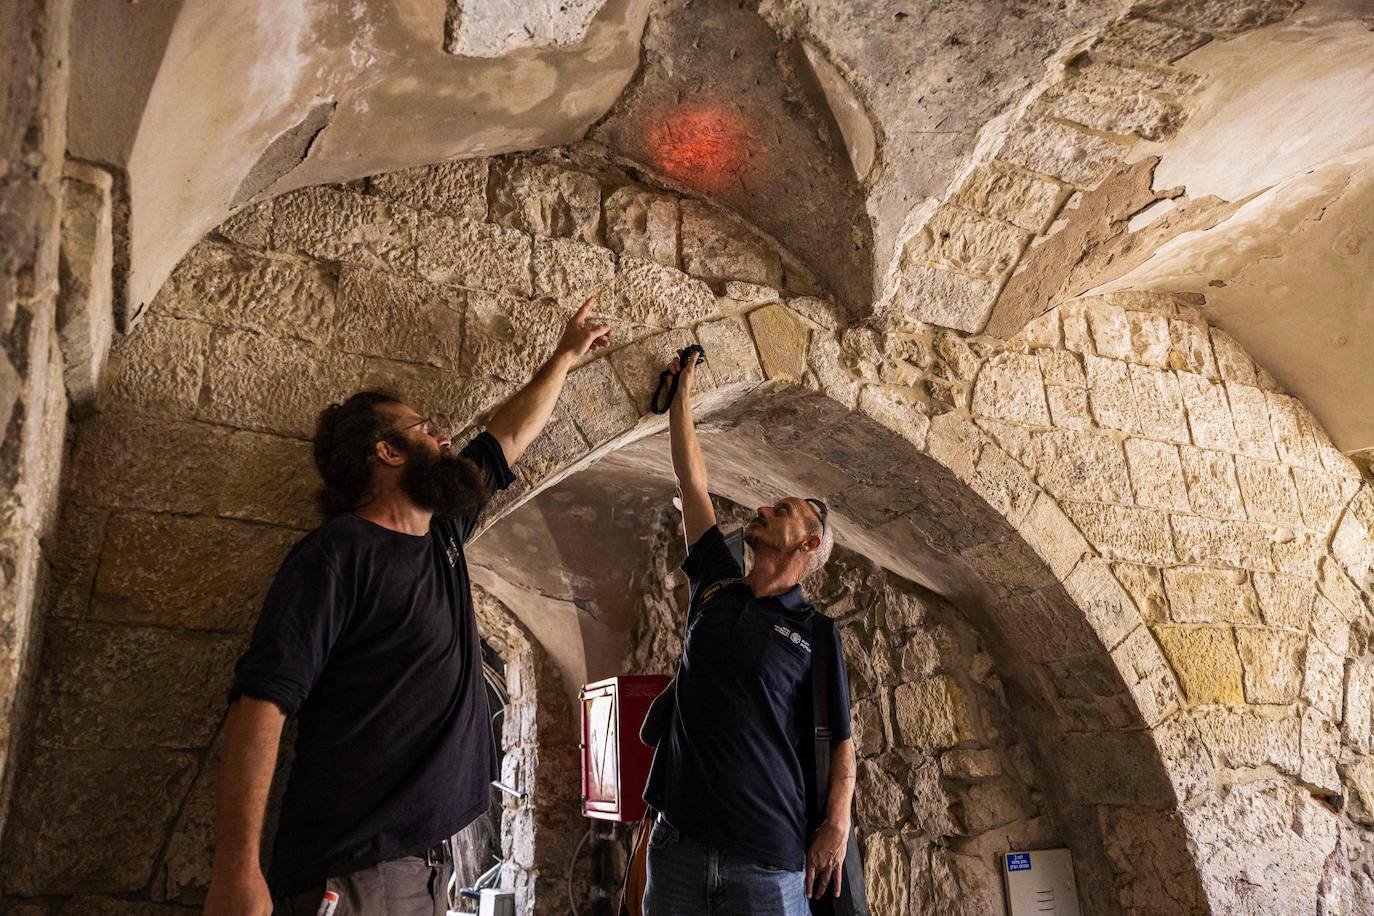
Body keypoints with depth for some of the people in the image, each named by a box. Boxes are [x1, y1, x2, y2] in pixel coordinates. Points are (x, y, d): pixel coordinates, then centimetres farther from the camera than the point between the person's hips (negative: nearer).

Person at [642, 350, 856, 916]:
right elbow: (692, 481, 13)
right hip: (676, 843, 4)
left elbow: (841, 741, 1)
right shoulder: (716, 587, 10)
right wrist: (681, 395, 17)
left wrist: (837, 826, -13)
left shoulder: (816, 632, 1)